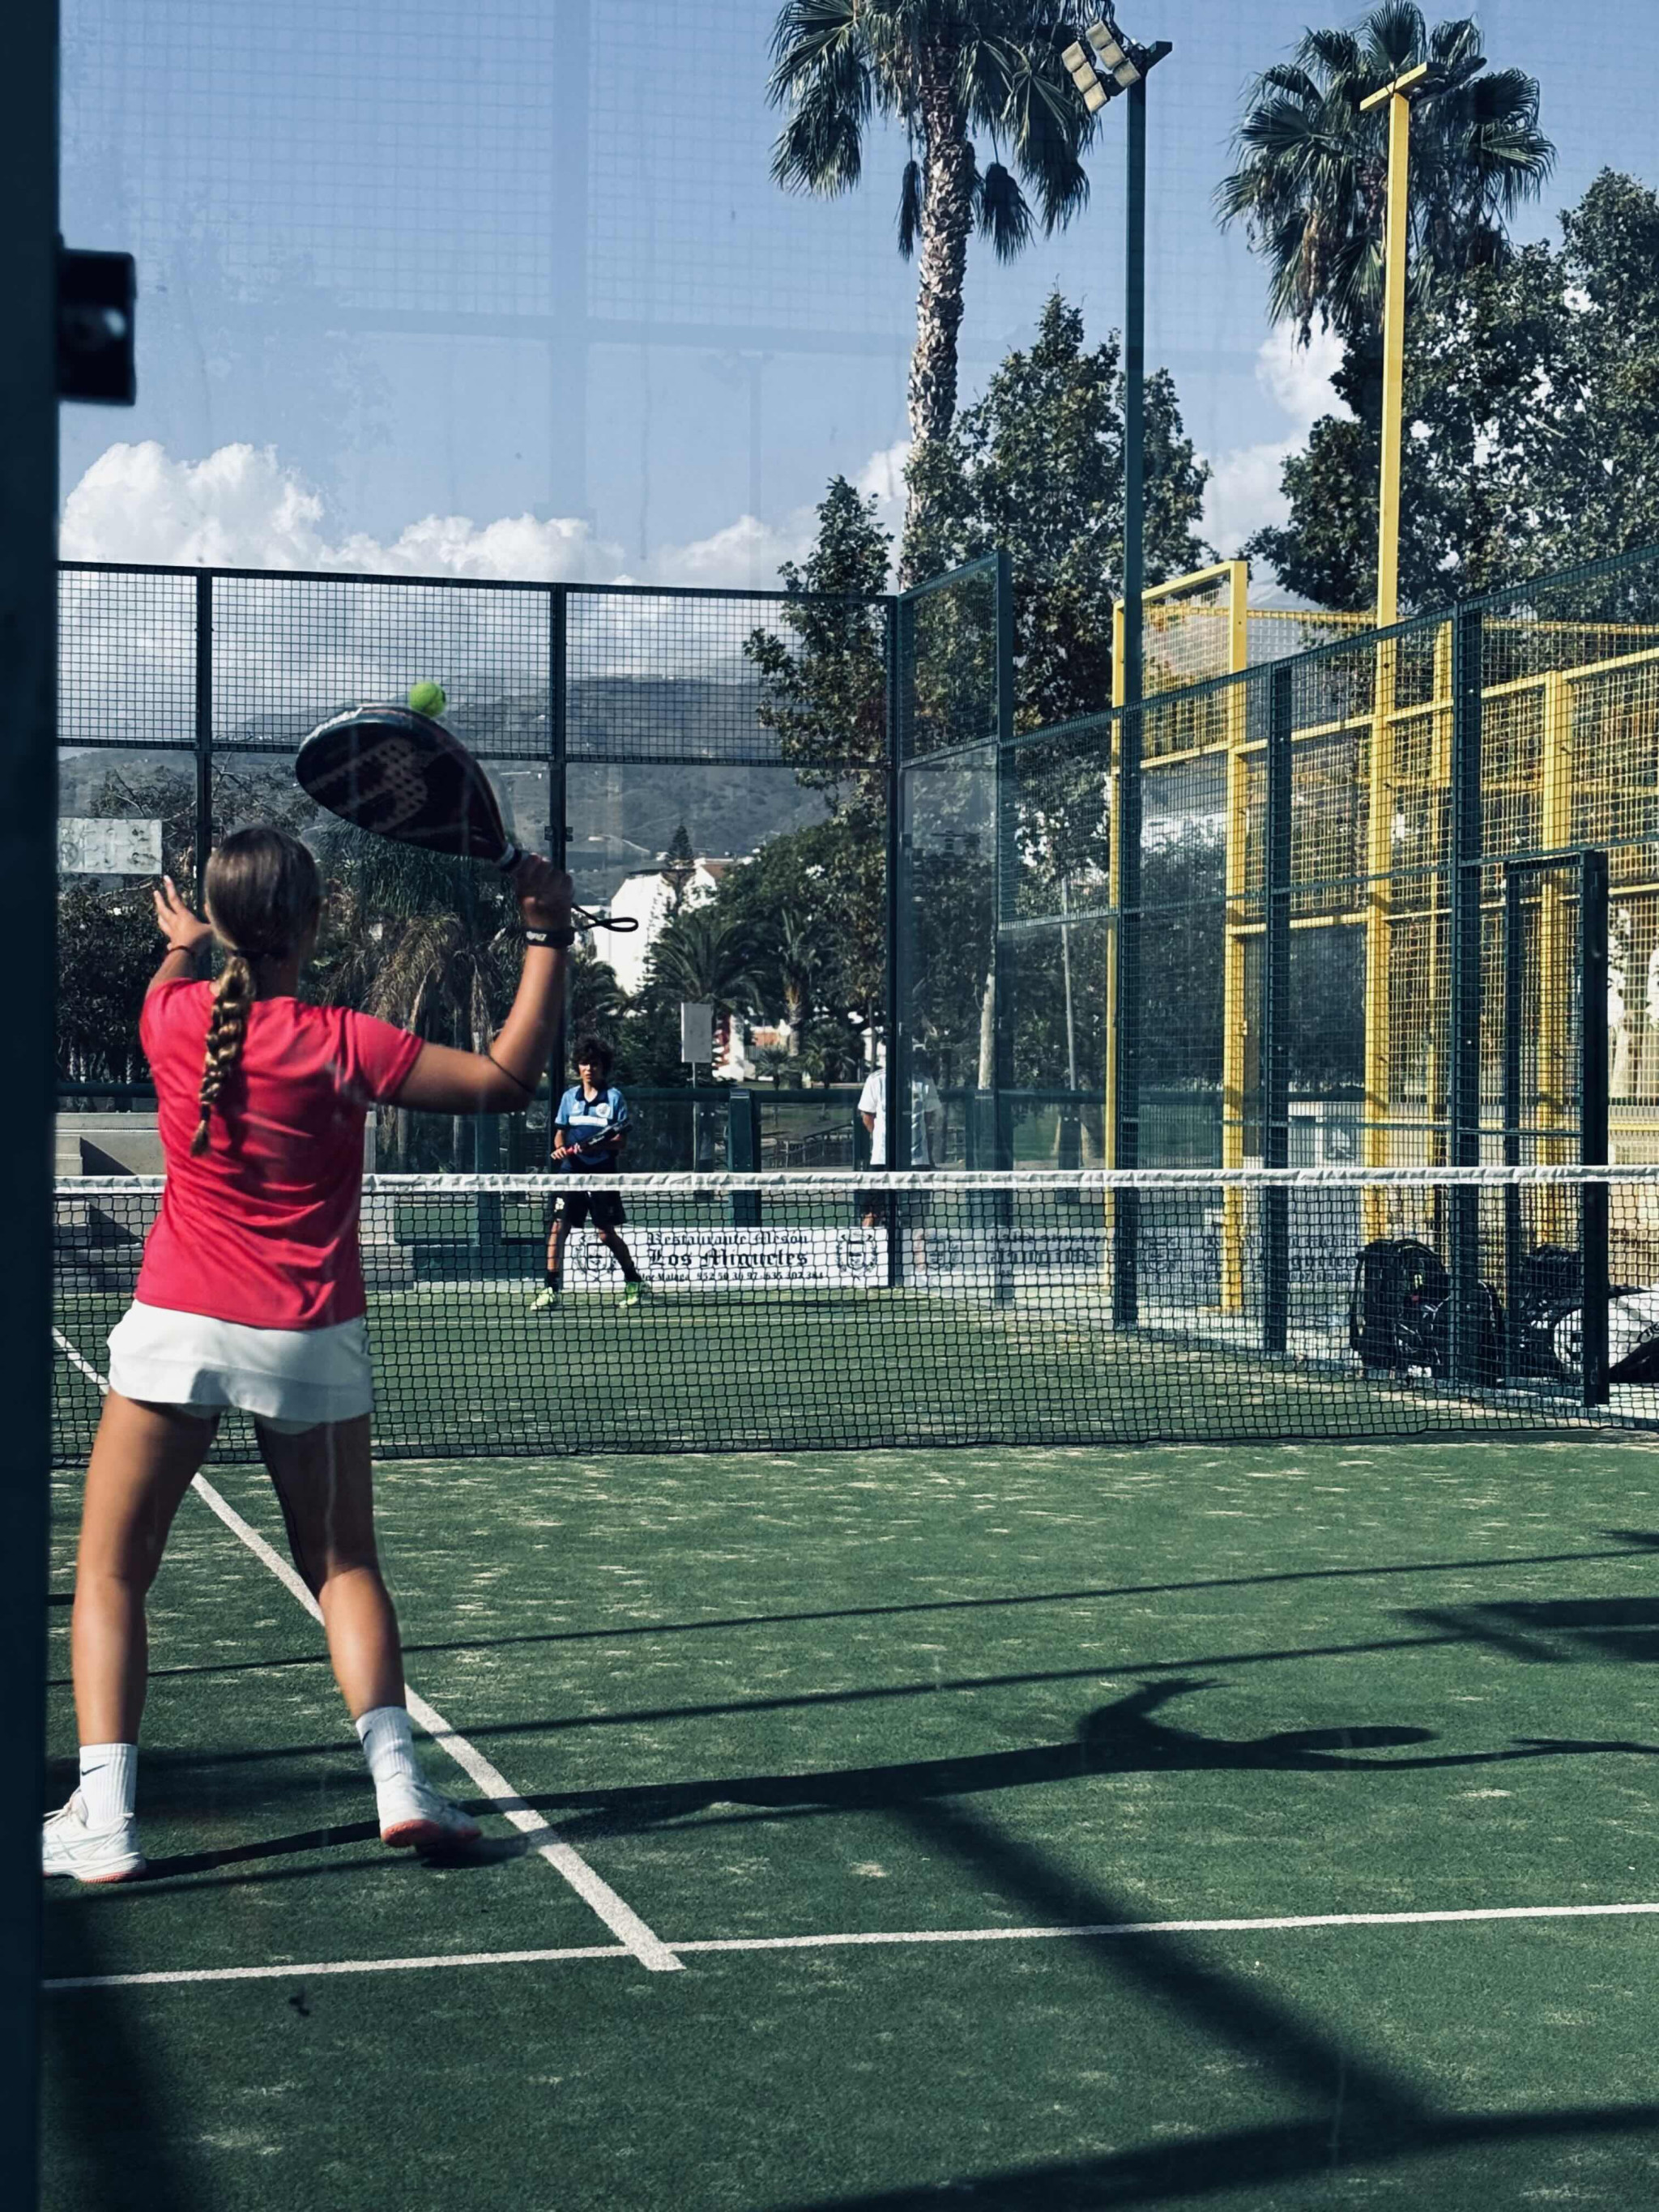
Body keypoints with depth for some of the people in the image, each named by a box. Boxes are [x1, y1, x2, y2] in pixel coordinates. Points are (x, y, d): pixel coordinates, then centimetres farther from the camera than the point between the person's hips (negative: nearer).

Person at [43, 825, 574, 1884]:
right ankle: (398, 1779, 2)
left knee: (111, 1574, 6)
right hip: (312, 1336, 0)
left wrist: (180, 944, 47)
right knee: (345, 1564, 16)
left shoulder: (176, 1017, -3)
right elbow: (507, 1079, -6)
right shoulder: (339, 1043, -11)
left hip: (178, 1327, 0)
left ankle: (104, 1821, -5)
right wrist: (549, 937, -1)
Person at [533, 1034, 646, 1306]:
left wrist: (594, 1146, -20)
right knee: (557, 1226, -7)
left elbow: (621, 1140, -4)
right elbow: (560, 1132, 15)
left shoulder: (614, 1097, -2)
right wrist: (560, 1148, -7)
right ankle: (550, 1288, -6)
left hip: (603, 1173, -3)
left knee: (607, 1234, 2)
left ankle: (634, 1282, 20)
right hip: (571, 1171, 3)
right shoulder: (570, 1097, 9)